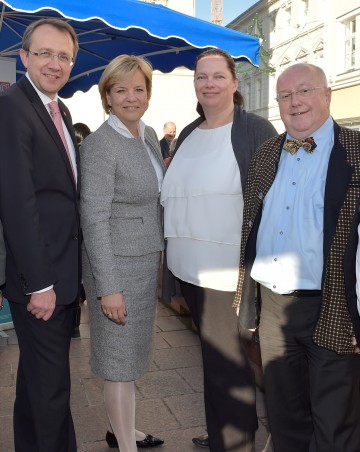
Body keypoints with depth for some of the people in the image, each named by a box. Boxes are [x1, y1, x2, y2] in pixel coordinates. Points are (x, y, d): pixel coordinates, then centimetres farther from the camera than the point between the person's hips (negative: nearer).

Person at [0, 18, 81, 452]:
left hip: (63, 271, 9)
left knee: (40, 373, 23)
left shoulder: (60, 110, 12)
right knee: (50, 382, 5)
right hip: (39, 276, -9)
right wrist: (39, 283, -20)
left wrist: (67, 275, 12)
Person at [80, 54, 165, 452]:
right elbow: (94, 219, -19)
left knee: (133, 352, 19)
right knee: (120, 360, 4)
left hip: (147, 260, 8)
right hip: (117, 264, -8)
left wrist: (157, 260, 13)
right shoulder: (100, 145, -16)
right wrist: (108, 287, -20)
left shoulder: (148, 135, 8)